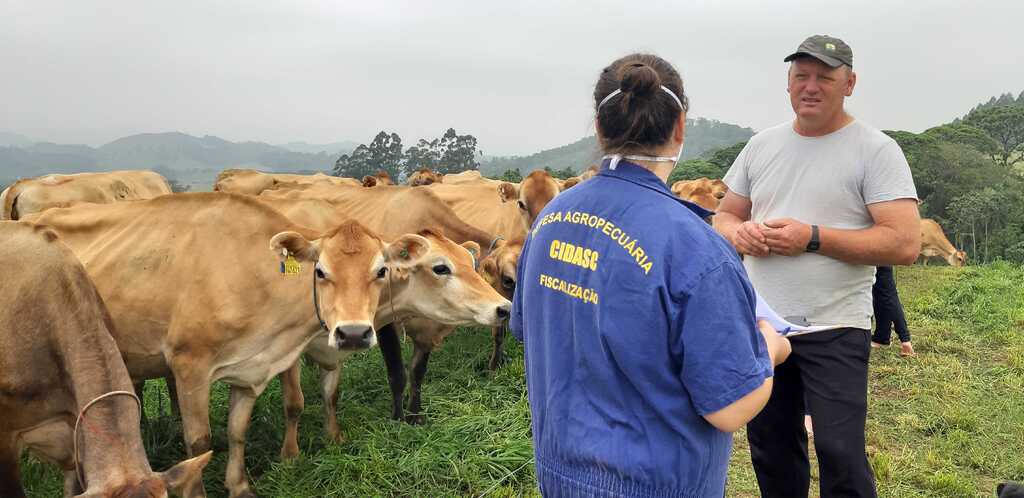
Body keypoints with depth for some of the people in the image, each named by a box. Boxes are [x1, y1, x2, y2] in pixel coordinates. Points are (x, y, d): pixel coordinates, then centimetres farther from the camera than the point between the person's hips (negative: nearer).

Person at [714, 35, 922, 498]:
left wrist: (813, 237, -21)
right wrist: (740, 233, -9)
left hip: (834, 330, -5)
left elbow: (906, 243, -15)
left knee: (840, 454, -5)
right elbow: (723, 217, 16)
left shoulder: (875, 150, -7)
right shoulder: (761, 146, 10)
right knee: (769, 446, 16)